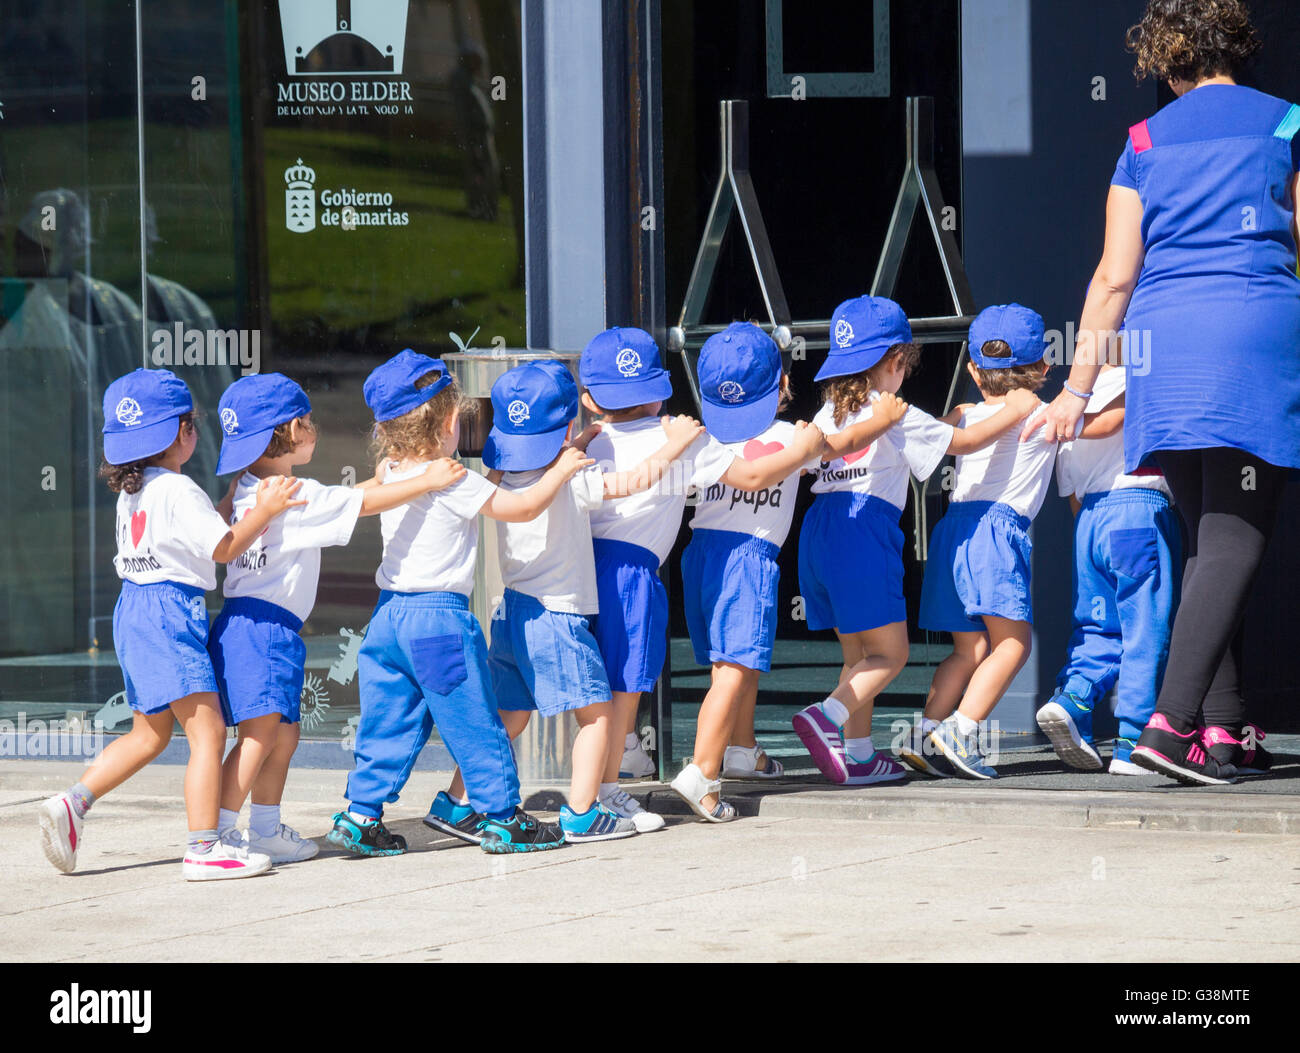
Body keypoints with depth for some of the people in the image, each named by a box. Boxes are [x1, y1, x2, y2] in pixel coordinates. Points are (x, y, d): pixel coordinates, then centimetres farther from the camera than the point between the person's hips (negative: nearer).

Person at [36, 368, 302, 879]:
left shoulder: (132, 490, 13)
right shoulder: (177, 491, -14)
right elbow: (224, 547, -12)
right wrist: (264, 511, -3)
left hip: (134, 608, 10)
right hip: (170, 612, -10)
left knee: (149, 734, 18)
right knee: (207, 730, -9)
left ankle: (72, 802, 7)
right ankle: (204, 847, -14)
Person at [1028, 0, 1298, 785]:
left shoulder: (1146, 142, 13)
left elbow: (1115, 278, 10)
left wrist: (1080, 388, 13)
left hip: (1164, 338, 4)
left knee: (1206, 536, 14)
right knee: (1236, 537, -8)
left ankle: (1225, 727, 11)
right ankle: (1173, 721, -23)